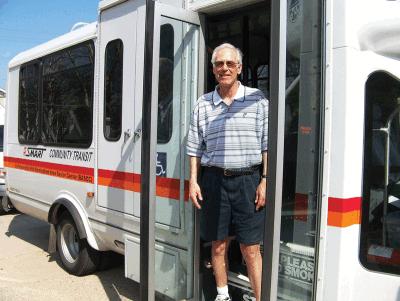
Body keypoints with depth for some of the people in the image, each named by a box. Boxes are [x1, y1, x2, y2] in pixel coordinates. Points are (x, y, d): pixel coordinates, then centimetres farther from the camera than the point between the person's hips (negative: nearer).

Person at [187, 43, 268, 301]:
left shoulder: (257, 99, 4)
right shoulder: (203, 105, 10)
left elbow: (267, 144, 2)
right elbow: (195, 147, 13)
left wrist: (265, 180, -5)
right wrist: (193, 181, 6)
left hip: (248, 180, -2)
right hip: (215, 180, 3)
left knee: (251, 249, 0)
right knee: (218, 244, 12)